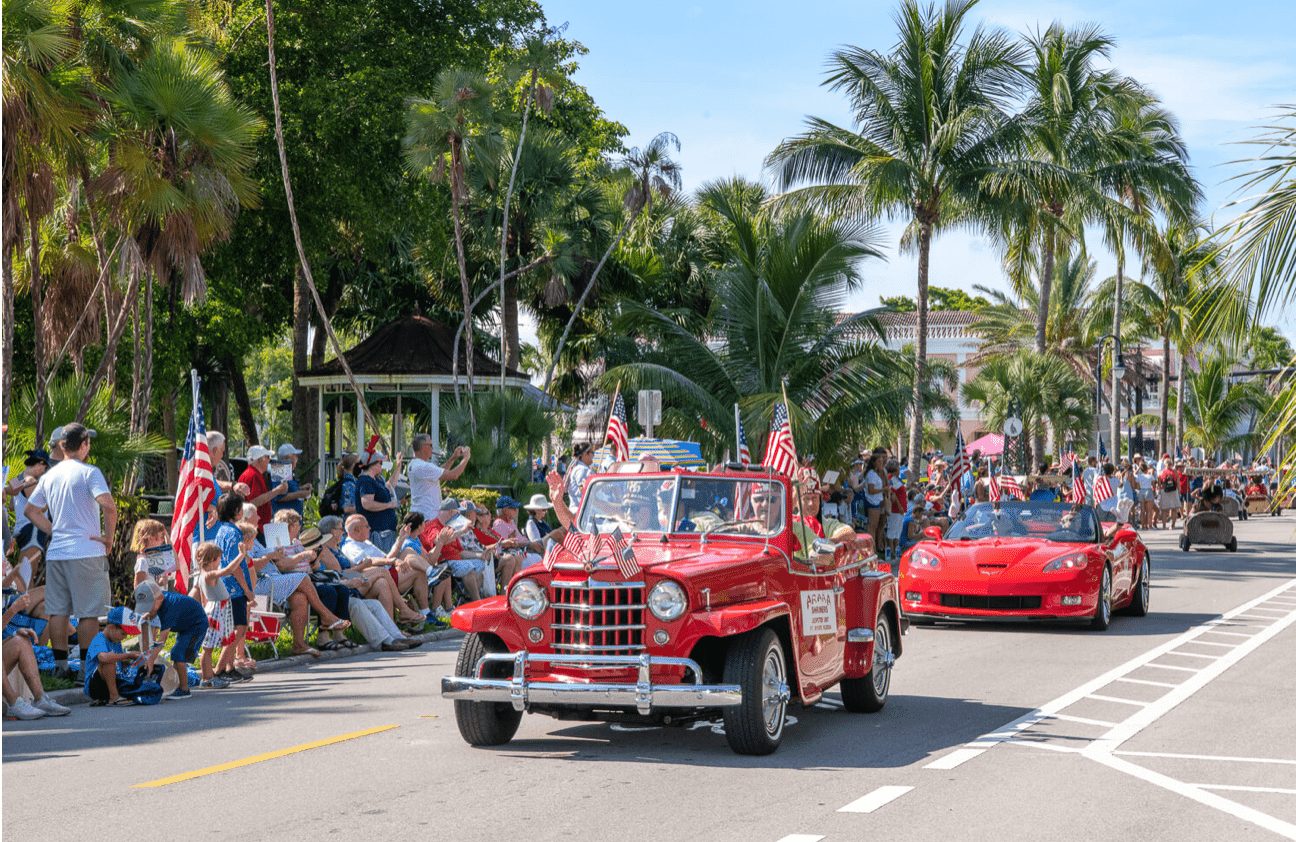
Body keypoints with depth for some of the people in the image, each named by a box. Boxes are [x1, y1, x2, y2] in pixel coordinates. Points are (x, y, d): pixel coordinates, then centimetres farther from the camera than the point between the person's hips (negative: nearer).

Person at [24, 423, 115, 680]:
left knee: (57, 611, 10)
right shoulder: (89, 472, -8)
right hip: (87, 551, -6)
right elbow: (109, 506, -22)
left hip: (55, 553, 6)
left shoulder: (49, 476, 12)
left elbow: (31, 510, 20)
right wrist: (108, 537, -10)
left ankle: (60, 665, 12)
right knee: (89, 613, 0)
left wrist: (54, 531, 17)